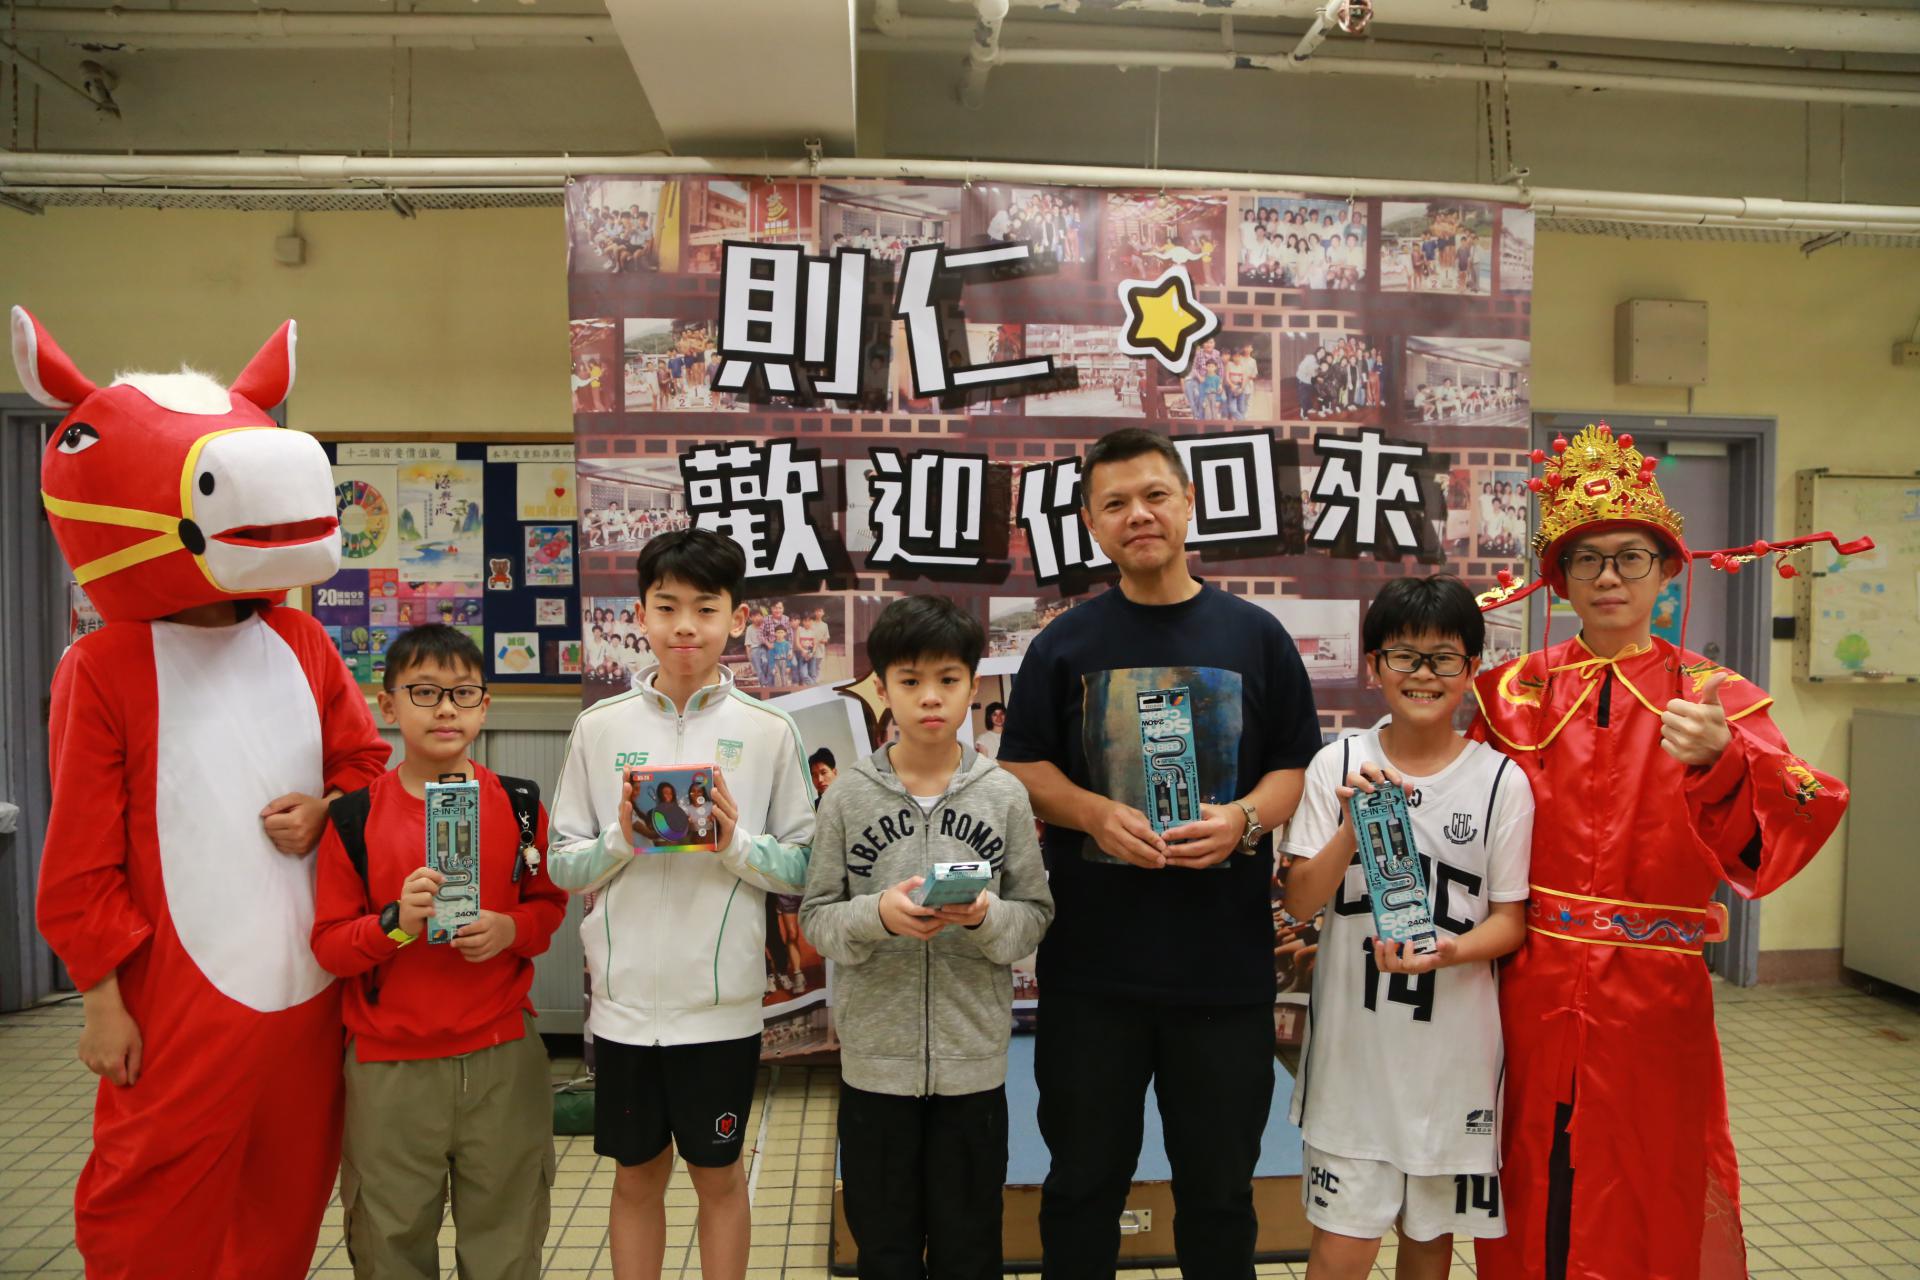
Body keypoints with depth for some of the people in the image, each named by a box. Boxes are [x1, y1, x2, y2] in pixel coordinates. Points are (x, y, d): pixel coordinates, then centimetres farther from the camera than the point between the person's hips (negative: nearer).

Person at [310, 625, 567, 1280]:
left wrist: (511, 928, -12)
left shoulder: (518, 805, 0)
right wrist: (396, 922, -21)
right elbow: (328, 945, -3)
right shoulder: (355, 816, -5)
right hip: (388, 1066, -1)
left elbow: (549, 902, 9)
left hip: (503, 1057, 1)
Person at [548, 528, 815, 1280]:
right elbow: (564, 865, 3)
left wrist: (735, 841, -19)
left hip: (722, 1000, -1)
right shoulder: (600, 727, -1)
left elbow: (803, 869, -2)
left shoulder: (769, 731, -4)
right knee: (637, 1175, 16)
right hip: (627, 997, 1)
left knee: (716, 1174, 14)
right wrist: (621, 839, -16)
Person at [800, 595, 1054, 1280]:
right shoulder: (849, 795, -2)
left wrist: (987, 916, -20)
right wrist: (878, 915, -20)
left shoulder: (1004, 794, -1)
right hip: (875, 1059, 0)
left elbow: (1035, 915, 0)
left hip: (974, 1061, 0)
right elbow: (816, 917, -1)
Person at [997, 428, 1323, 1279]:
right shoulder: (1065, 643, 3)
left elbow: (1300, 767, 6)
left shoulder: (1255, 637, 4)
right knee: (1085, 1176, 14)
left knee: (1219, 1183, 15)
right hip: (1091, 961, 0)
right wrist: (1095, 813, -14)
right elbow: (1022, 768, 4)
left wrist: (1245, 818, -14)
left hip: (1226, 964, 1)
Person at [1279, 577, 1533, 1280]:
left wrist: (1446, 951, -19)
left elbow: (1509, 918, 0)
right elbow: (1299, 902, -4)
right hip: (1354, 1035, 0)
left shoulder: (1501, 780, -3)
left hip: (1453, 1043, 1)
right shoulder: (1338, 765, -2)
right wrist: (1353, 827, -19)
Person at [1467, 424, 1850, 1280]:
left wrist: (1717, 763, -35)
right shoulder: (1516, 692, 2)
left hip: (1653, 993, -1)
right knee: (1534, 1191, 14)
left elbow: (1799, 824, -18)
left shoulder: (1712, 697, -3)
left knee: (1649, 1206, 11)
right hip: (1532, 988, 1)